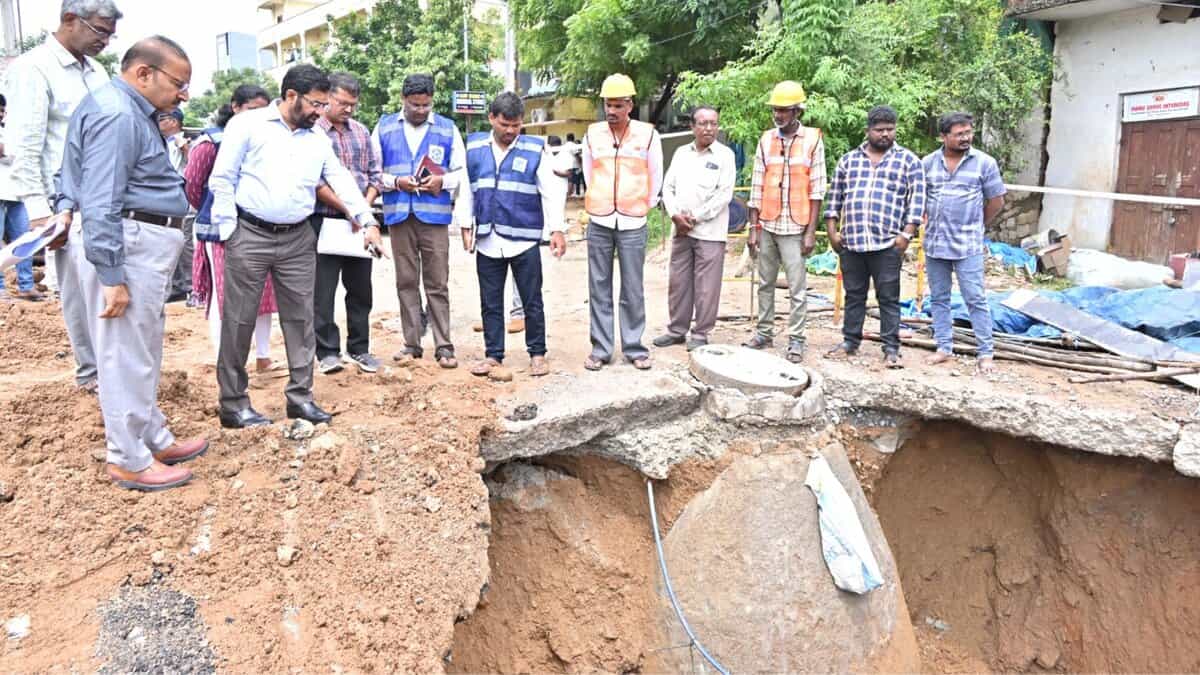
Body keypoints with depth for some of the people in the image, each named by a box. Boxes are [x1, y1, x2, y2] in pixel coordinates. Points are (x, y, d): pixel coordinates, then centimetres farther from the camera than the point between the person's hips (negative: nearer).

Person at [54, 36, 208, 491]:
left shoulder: (131, 111, 17)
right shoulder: (117, 115, -16)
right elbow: (102, 206, -22)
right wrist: (112, 278, -23)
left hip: (143, 246, 11)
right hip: (126, 248, -11)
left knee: (142, 353, 17)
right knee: (126, 356, -2)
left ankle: (154, 439, 29)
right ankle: (129, 461, 8)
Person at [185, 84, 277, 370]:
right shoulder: (211, 140, -7)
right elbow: (191, 185, -2)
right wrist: (210, 213, 10)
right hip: (221, 230, -5)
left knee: (263, 293, 10)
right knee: (223, 297, 3)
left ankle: (263, 358, 24)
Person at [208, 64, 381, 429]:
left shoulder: (318, 139, 12)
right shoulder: (247, 124, -3)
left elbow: (341, 180, 9)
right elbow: (222, 179, -4)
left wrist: (368, 220, -2)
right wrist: (229, 230, -8)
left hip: (298, 239, 5)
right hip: (250, 235, -4)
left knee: (300, 317, 7)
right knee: (239, 320, 2)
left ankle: (300, 396, 17)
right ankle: (233, 403, 12)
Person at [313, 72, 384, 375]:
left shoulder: (361, 131, 12)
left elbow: (375, 174, 13)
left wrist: (365, 206, -3)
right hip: (325, 221, -5)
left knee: (360, 288, 10)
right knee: (323, 290, 1)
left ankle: (359, 349, 20)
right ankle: (327, 351, 11)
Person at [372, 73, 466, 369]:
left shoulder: (448, 129, 7)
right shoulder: (384, 128, 10)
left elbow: (461, 171, 8)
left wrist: (442, 180, -11)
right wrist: (395, 182, -10)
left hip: (435, 214, -1)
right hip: (399, 214, 2)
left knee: (437, 283, -2)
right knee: (406, 281, 6)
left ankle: (443, 346, 2)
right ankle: (412, 343, 14)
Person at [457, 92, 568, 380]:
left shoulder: (535, 149, -1)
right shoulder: (474, 147, 6)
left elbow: (552, 191, -4)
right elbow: (465, 189, 11)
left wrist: (556, 229, -10)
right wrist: (466, 225, 8)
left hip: (524, 239, -2)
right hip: (487, 240, 2)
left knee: (532, 301, 5)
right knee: (490, 303, 10)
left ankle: (537, 354, 18)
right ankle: (493, 354, 21)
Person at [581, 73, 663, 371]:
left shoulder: (648, 135, -1)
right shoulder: (592, 134, 4)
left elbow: (655, 178, 7)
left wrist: (643, 207, 12)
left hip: (633, 224, -2)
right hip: (599, 223, 2)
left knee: (633, 290, 2)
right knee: (599, 289, 5)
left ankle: (634, 348, 12)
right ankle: (600, 349, 12)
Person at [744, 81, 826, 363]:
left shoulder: (813, 140, -2)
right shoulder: (766, 140, 7)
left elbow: (816, 189, -4)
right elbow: (757, 187, 7)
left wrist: (811, 232, -9)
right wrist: (754, 227, 2)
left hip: (795, 227, -4)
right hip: (767, 225, 4)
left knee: (797, 288, -1)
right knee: (765, 283, 12)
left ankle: (796, 340, 6)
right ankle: (764, 332, 22)